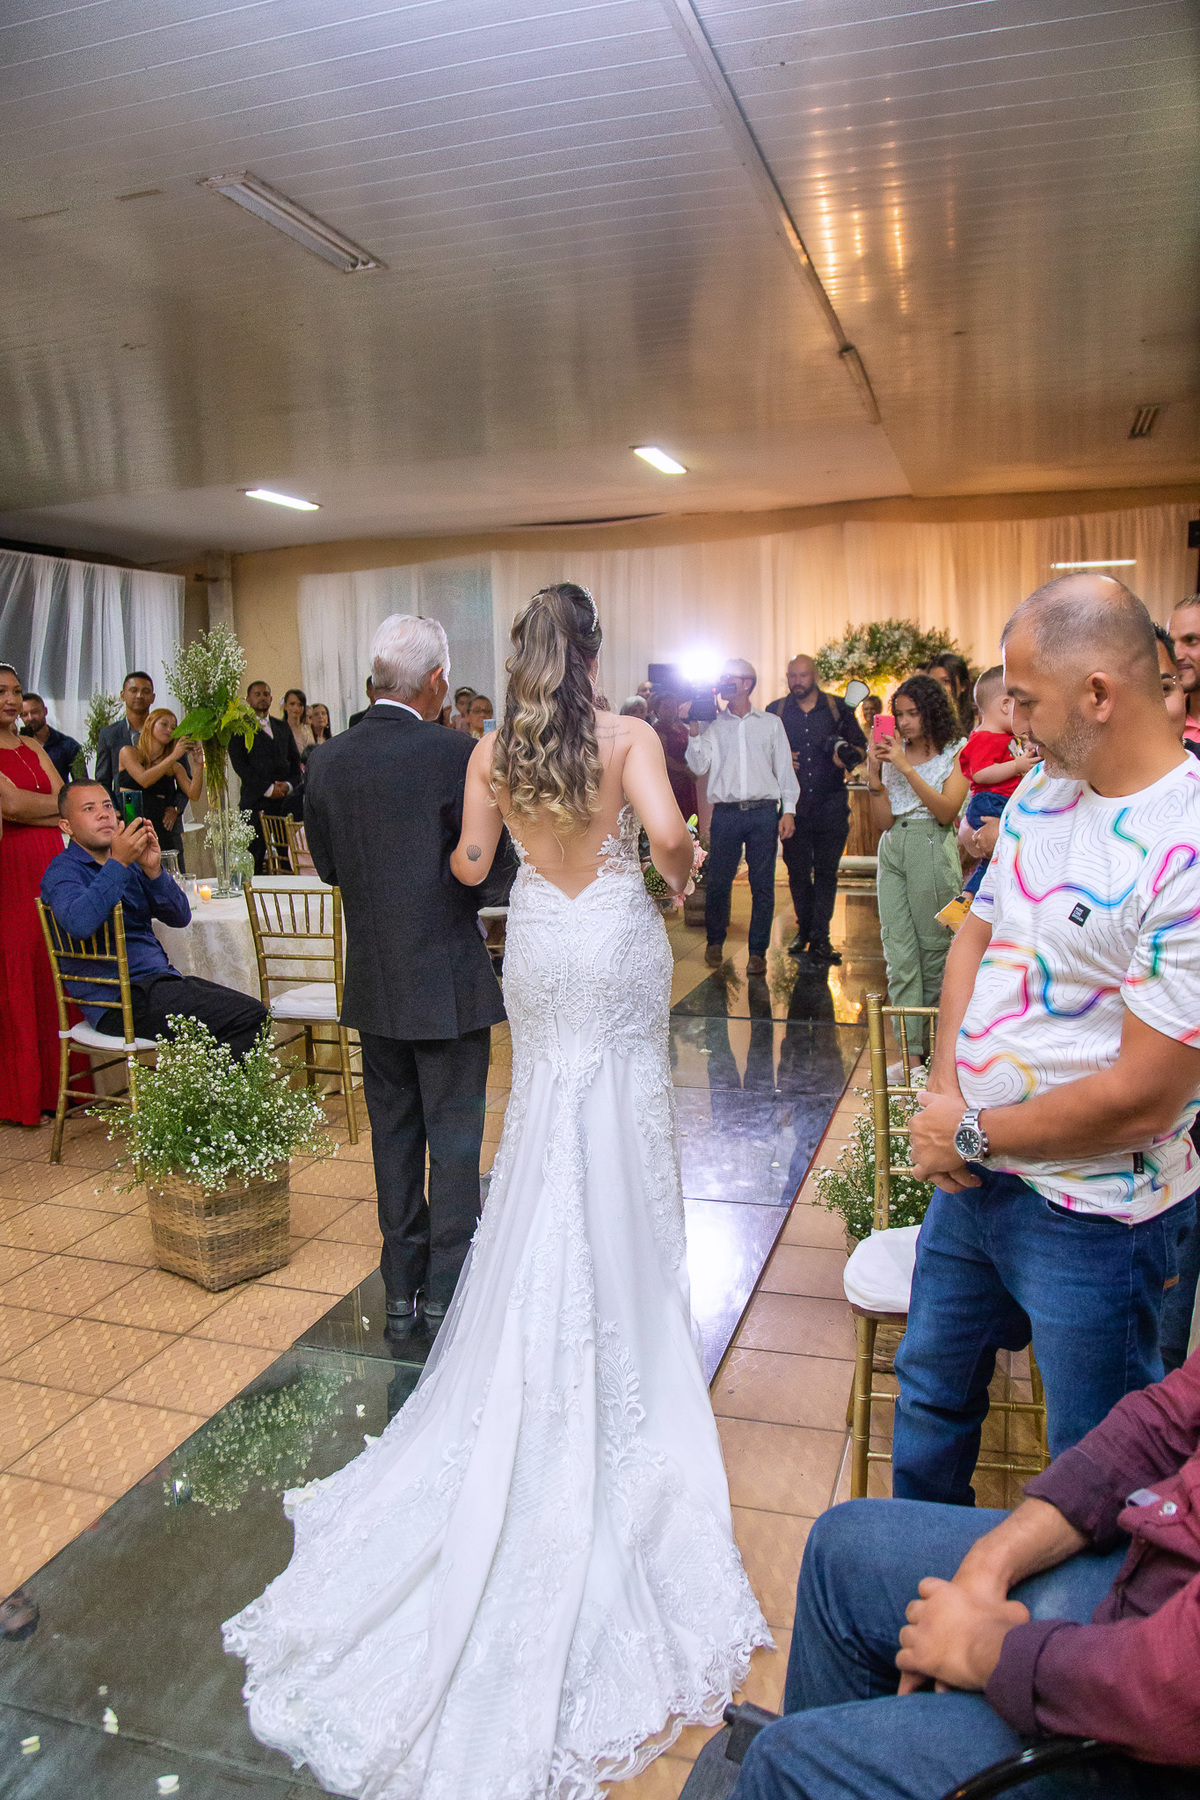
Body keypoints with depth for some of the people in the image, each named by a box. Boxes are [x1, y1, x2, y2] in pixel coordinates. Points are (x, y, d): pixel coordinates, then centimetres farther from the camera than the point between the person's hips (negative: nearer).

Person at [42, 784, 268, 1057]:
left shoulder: (131, 863, 18)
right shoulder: (62, 871, -4)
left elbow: (180, 917, 7)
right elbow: (79, 923, -28)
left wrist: (153, 870, -9)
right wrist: (117, 863, -25)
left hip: (161, 978, 8)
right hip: (121, 999, -8)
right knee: (249, 1017, -19)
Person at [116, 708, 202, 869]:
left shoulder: (174, 765, 14)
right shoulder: (129, 752, 5)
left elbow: (193, 794, 4)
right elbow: (144, 780, -12)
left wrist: (198, 764, -7)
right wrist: (173, 757, -14)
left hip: (164, 830, 3)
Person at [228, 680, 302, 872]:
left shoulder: (282, 726, 21)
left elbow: (295, 760, 17)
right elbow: (240, 765, -5)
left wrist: (289, 784, -3)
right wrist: (268, 788, -12)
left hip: (286, 800, 4)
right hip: (256, 801, -4)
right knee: (255, 859, -7)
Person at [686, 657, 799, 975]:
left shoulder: (770, 723, 12)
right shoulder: (713, 725, 13)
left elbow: (785, 770, 11)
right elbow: (699, 766, 2)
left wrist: (788, 810, 2)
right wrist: (694, 731, -9)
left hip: (763, 811, 0)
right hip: (726, 812, 1)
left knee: (762, 884, -1)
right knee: (717, 882, 0)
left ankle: (757, 952, 8)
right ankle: (715, 943, 20)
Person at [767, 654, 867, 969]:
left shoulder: (838, 708, 6)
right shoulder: (775, 711, 8)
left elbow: (860, 745, 8)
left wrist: (848, 755, -14)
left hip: (831, 804, -1)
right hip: (793, 804, 1)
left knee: (826, 872, -2)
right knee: (797, 870, 6)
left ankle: (819, 938, 4)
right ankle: (805, 929, 24)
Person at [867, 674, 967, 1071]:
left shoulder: (955, 754, 0)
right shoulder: (893, 755, 12)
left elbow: (946, 811, -13)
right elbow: (884, 821, 8)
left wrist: (907, 769, -16)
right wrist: (874, 777, -4)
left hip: (933, 850, -4)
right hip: (893, 851, 4)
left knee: (934, 949, 3)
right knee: (899, 952, -2)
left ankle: (936, 1045, 19)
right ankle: (911, 1052, 1)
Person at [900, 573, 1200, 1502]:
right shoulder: (1042, 787, 0)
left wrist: (974, 1135, -14)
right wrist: (943, 1092, -6)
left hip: (1091, 1217, -8)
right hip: (971, 1177, 8)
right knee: (932, 1388, 26)